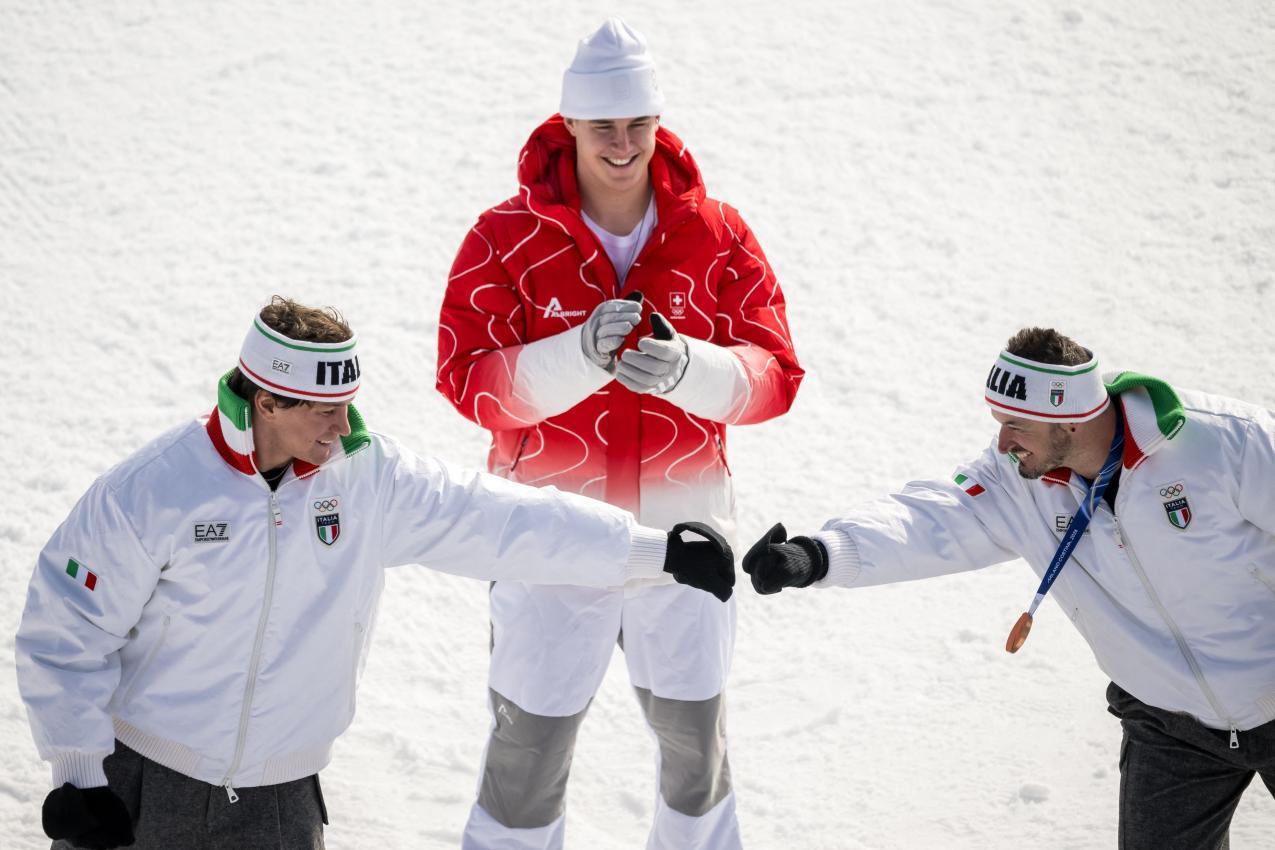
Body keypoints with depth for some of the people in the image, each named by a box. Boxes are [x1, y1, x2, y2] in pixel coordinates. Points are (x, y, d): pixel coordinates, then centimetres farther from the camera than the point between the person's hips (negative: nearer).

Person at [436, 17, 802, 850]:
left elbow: (775, 375, -9)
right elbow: (468, 381, -16)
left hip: (684, 524, 2)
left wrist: (685, 368, -31)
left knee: (696, 736, 17)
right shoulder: (506, 237, -9)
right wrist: (580, 354, -34)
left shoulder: (718, 235, -3)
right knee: (530, 742, 6)